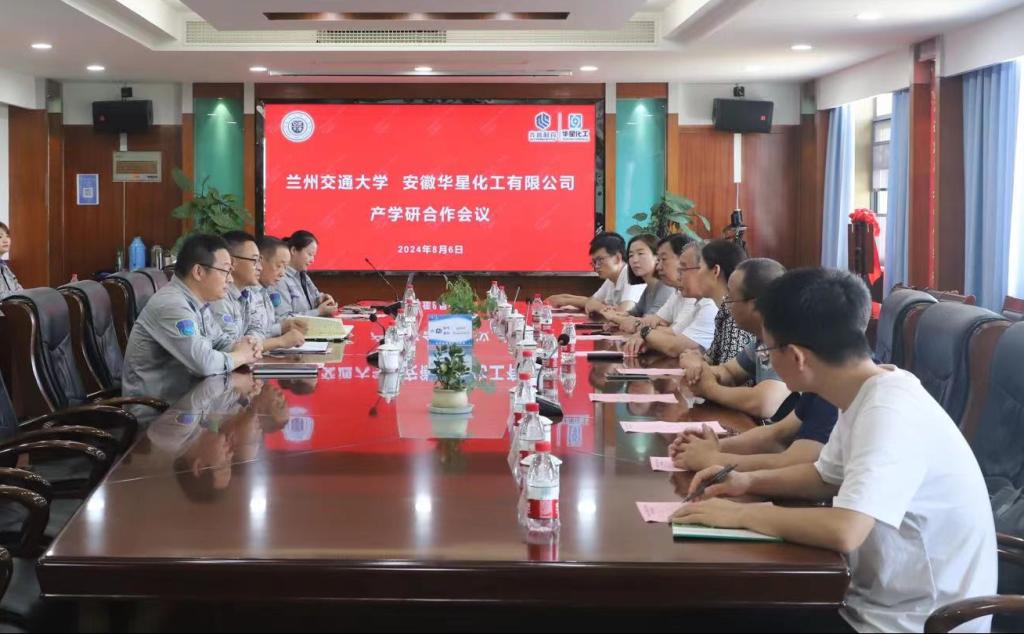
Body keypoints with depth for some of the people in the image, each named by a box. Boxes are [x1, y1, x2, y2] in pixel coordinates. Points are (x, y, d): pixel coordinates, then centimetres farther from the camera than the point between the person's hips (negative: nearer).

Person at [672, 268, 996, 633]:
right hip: (880, 600, 8)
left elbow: (844, 531, -36)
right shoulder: (865, 395, 2)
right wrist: (749, 482, 3)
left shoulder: (889, 411, -26)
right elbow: (827, 476, 19)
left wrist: (741, 513, -23)